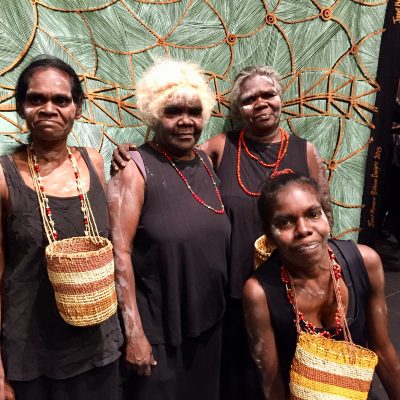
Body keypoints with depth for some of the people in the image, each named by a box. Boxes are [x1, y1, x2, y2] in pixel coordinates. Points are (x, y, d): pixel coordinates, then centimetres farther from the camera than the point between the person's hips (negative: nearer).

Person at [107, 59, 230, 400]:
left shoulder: (206, 162, 5)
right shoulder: (136, 169, -14)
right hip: (155, 330, -6)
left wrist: (226, 303, 12)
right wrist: (133, 332, -19)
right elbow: (119, 252, -18)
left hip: (209, 323, 6)